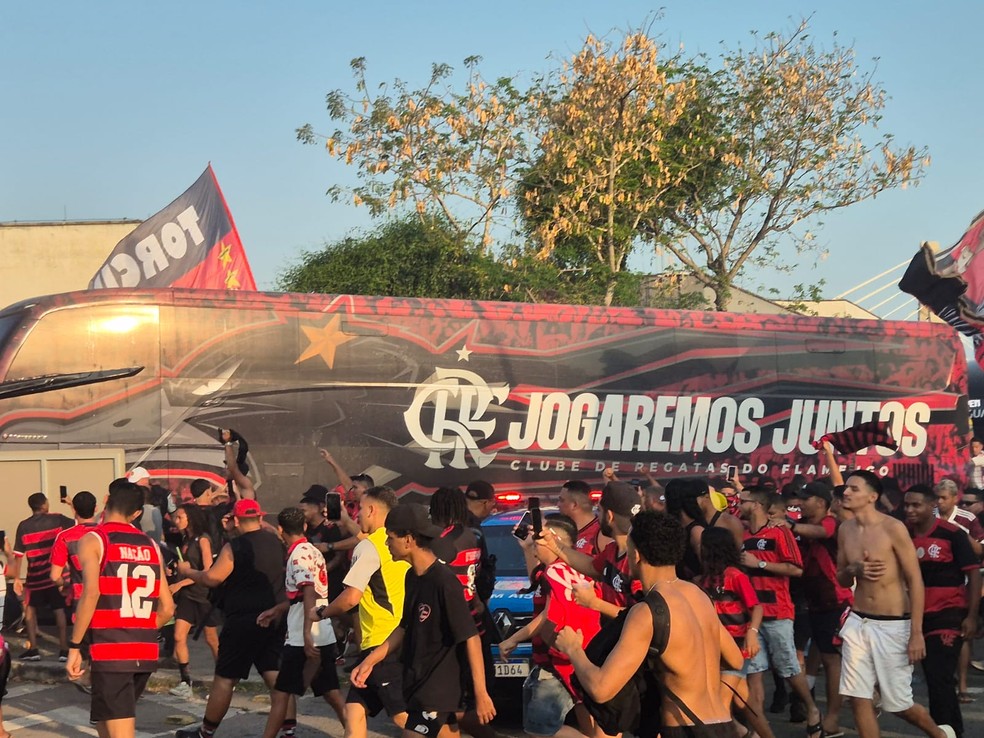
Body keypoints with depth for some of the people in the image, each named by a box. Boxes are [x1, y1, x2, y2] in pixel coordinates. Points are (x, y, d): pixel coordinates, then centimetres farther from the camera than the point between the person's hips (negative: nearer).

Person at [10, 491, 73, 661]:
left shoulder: (23, 526, -1)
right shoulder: (57, 519, -2)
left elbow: (18, 555, -1)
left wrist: (16, 578, 5)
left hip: (35, 577, 0)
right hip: (56, 575, 0)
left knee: (30, 608, 17)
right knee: (59, 610, 5)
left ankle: (33, 649, 11)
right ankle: (64, 650, 1)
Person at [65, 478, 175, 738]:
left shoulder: (93, 540, -2)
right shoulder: (151, 546, 14)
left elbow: (91, 593, -17)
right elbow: (167, 608, 13)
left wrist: (74, 647, -12)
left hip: (110, 650, -6)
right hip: (146, 651, 6)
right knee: (106, 717, 25)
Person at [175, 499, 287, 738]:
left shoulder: (235, 547, -12)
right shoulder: (275, 541, 7)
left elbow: (212, 578, -13)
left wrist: (187, 571, 4)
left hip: (244, 619, -6)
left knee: (225, 678, 4)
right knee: (273, 673, 8)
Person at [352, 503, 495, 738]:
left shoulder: (444, 582, -21)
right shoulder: (412, 576, 6)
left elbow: (471, 638, -19)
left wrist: (481, 694, -19)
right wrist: (370, 661, 11)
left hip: (437, 691, -8)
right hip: (416, 684, 8)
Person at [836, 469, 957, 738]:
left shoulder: (893, 528, -13)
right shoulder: (845, 529, 5)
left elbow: (915, 580, -13)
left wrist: (916, 633, -17)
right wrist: (854, 569, -9)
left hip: (892, 625, -6)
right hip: (857, 623, 6)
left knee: (898, 703, 4)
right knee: (859, 699, 1)